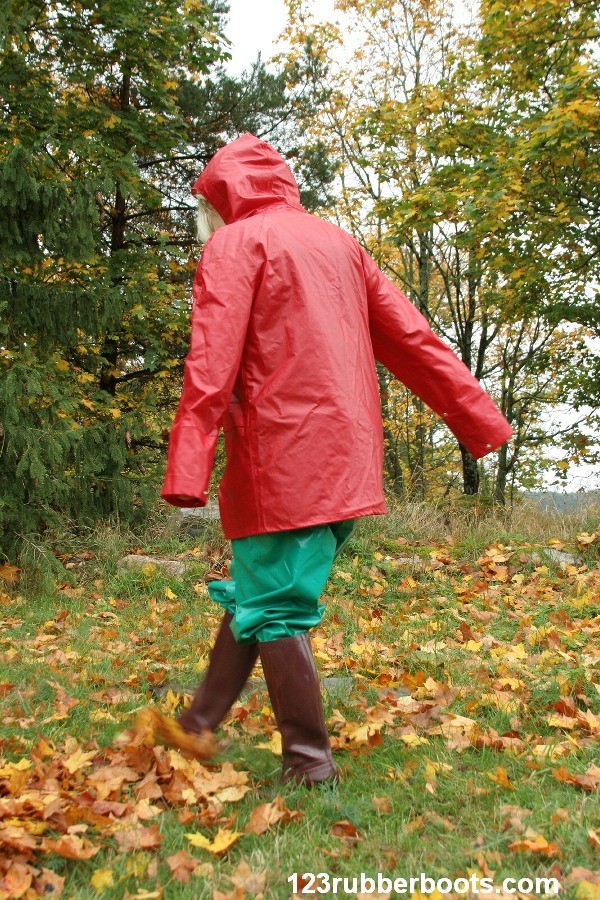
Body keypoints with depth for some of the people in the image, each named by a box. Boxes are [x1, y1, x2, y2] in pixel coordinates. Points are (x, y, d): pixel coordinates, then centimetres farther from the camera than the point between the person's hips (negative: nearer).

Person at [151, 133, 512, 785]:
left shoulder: (235, 244, -1)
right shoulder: (338, 242, 18)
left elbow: (210, 363, -15)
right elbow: (412, 338, 14)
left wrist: (186, 466, -21)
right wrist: (481, 420, 14)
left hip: (282, 460, -8)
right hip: (347, 458, 8)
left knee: (273, 609, 2)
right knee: (255, 594, 17)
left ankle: (310, 765, 8)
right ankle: (198, 725, 28)